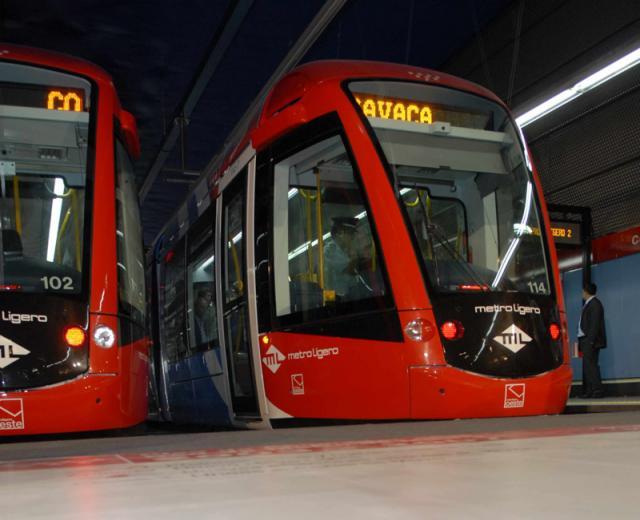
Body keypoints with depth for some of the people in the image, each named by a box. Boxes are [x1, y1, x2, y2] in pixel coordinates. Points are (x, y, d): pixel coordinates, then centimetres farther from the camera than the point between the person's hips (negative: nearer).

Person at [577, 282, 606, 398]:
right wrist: (581, 342, 12)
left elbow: (595, 324, -16)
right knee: (587, 365, 9)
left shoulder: (595, 303, -8)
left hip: (590, 340, -10)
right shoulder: (588, 304, 19)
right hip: (585, 340, 10)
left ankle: (597, 390, -13)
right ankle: (588, 391, 12)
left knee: (590, 364, -13)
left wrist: (590, 340, -22)